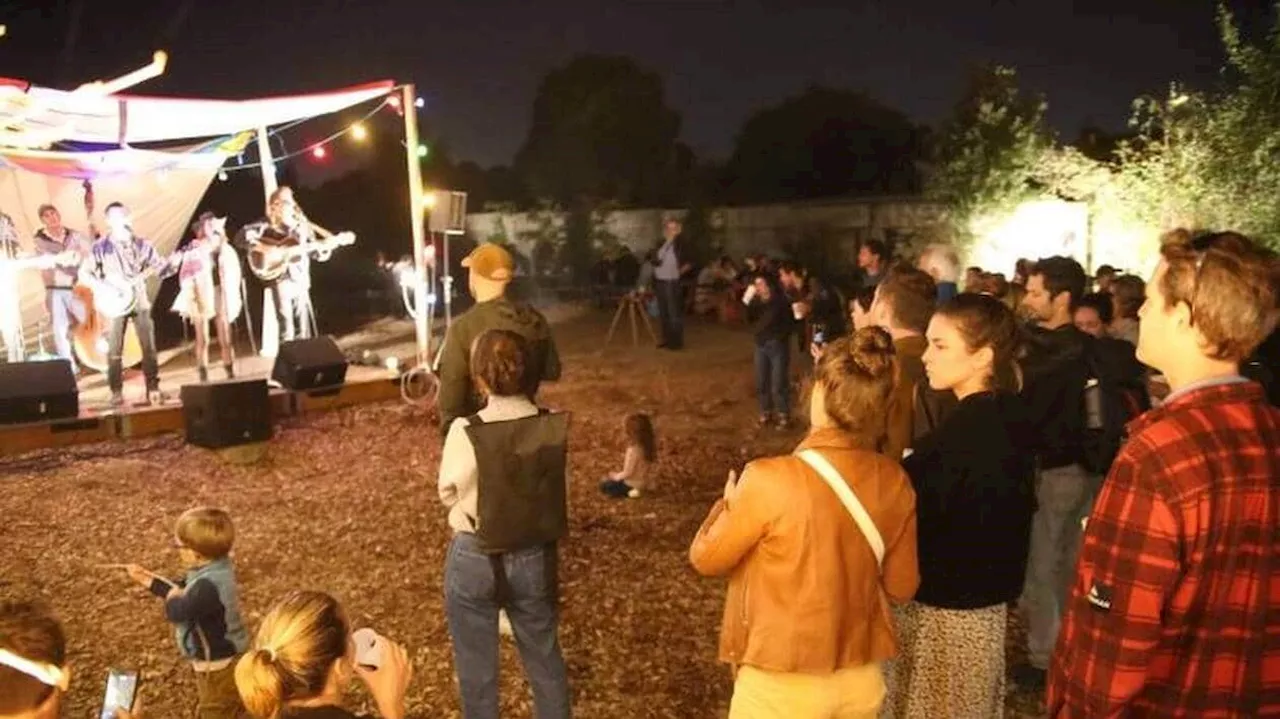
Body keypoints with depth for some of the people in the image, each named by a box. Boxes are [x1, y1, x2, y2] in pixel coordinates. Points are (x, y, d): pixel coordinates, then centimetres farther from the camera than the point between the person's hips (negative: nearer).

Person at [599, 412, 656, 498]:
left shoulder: (633, 450, -33)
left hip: (633, 485, -8)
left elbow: (627, 473, -23)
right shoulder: (648, 444, -10)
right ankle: (634, 490, 15)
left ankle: (630, 492, 4)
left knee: (603, 486, 8)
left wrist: (616, 476, -6)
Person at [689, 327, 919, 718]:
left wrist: (729, 505, 8)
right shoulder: (895, 482, -10)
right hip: (862, 681, 4)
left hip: (782, 686, -4)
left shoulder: (769, 480, -25)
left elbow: (706, 558, -9)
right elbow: (901, 587, 2)